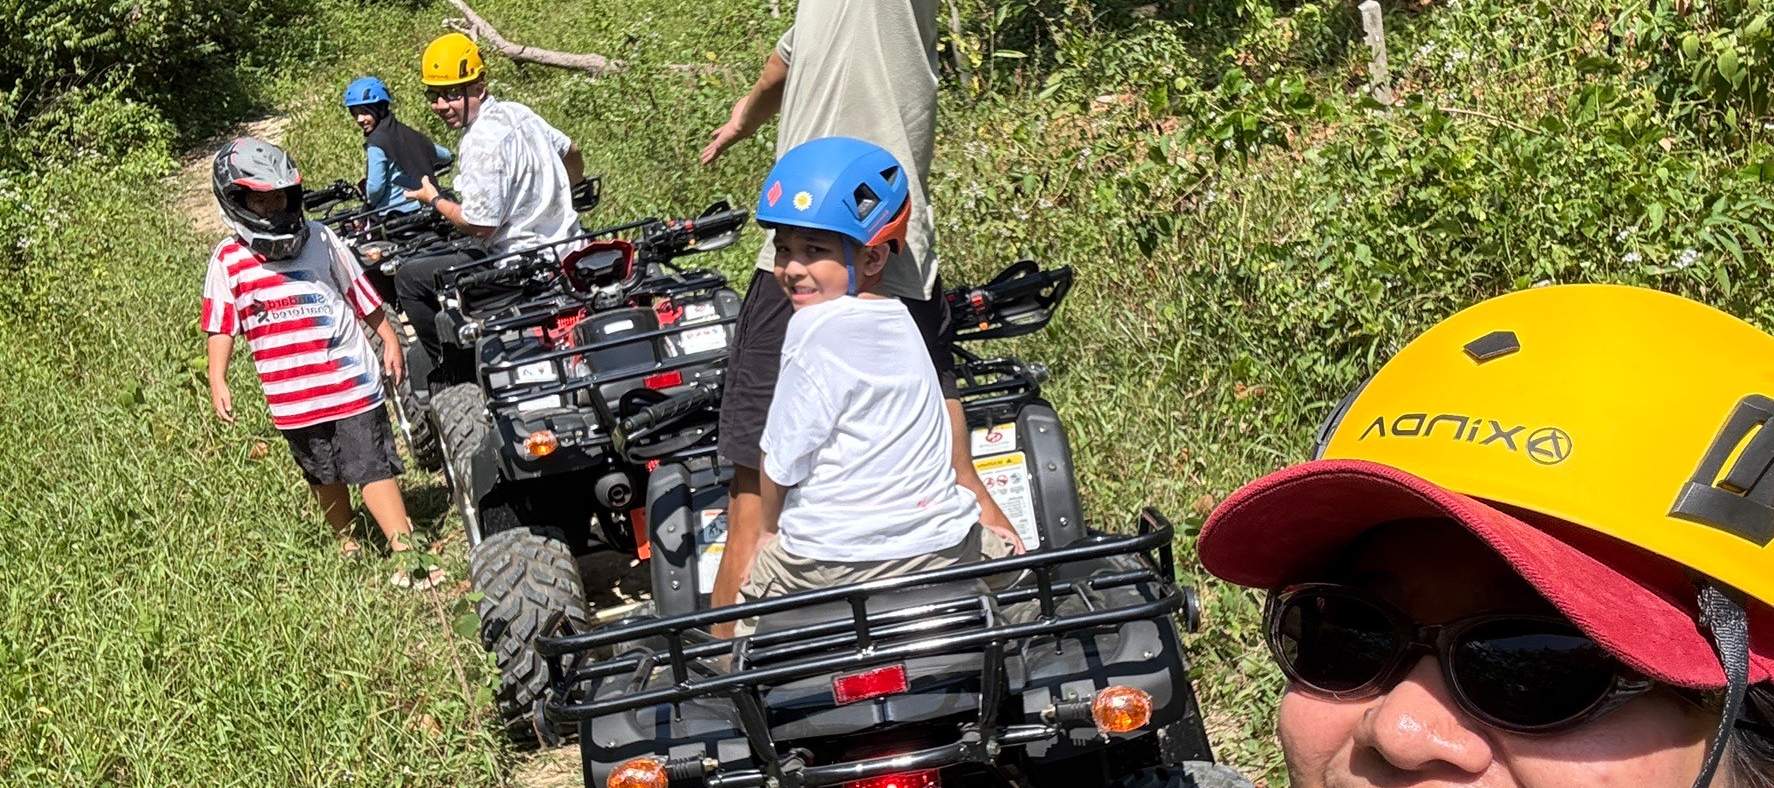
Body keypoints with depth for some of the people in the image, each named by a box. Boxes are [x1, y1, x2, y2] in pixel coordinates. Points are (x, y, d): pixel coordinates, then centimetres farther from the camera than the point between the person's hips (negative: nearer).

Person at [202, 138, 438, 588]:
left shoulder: (319, 239, 1)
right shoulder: (227, 261, 0)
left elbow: (360, 293, 10)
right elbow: (221, 327, 1)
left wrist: (389, 339, 11)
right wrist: (217, 380, -8)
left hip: (351, 381, -1)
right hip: (292, 397, 2)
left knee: (372, 468, -7)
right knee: (324, 478, 17)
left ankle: (406, 551, -7)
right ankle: (348, 544, 35)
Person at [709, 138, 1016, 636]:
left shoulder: (818, 327, -16)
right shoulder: (898, 320, 6)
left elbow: (782, 459, -10)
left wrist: (769, 529, 6)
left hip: (835, 565, -6)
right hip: (944, 551, 6)